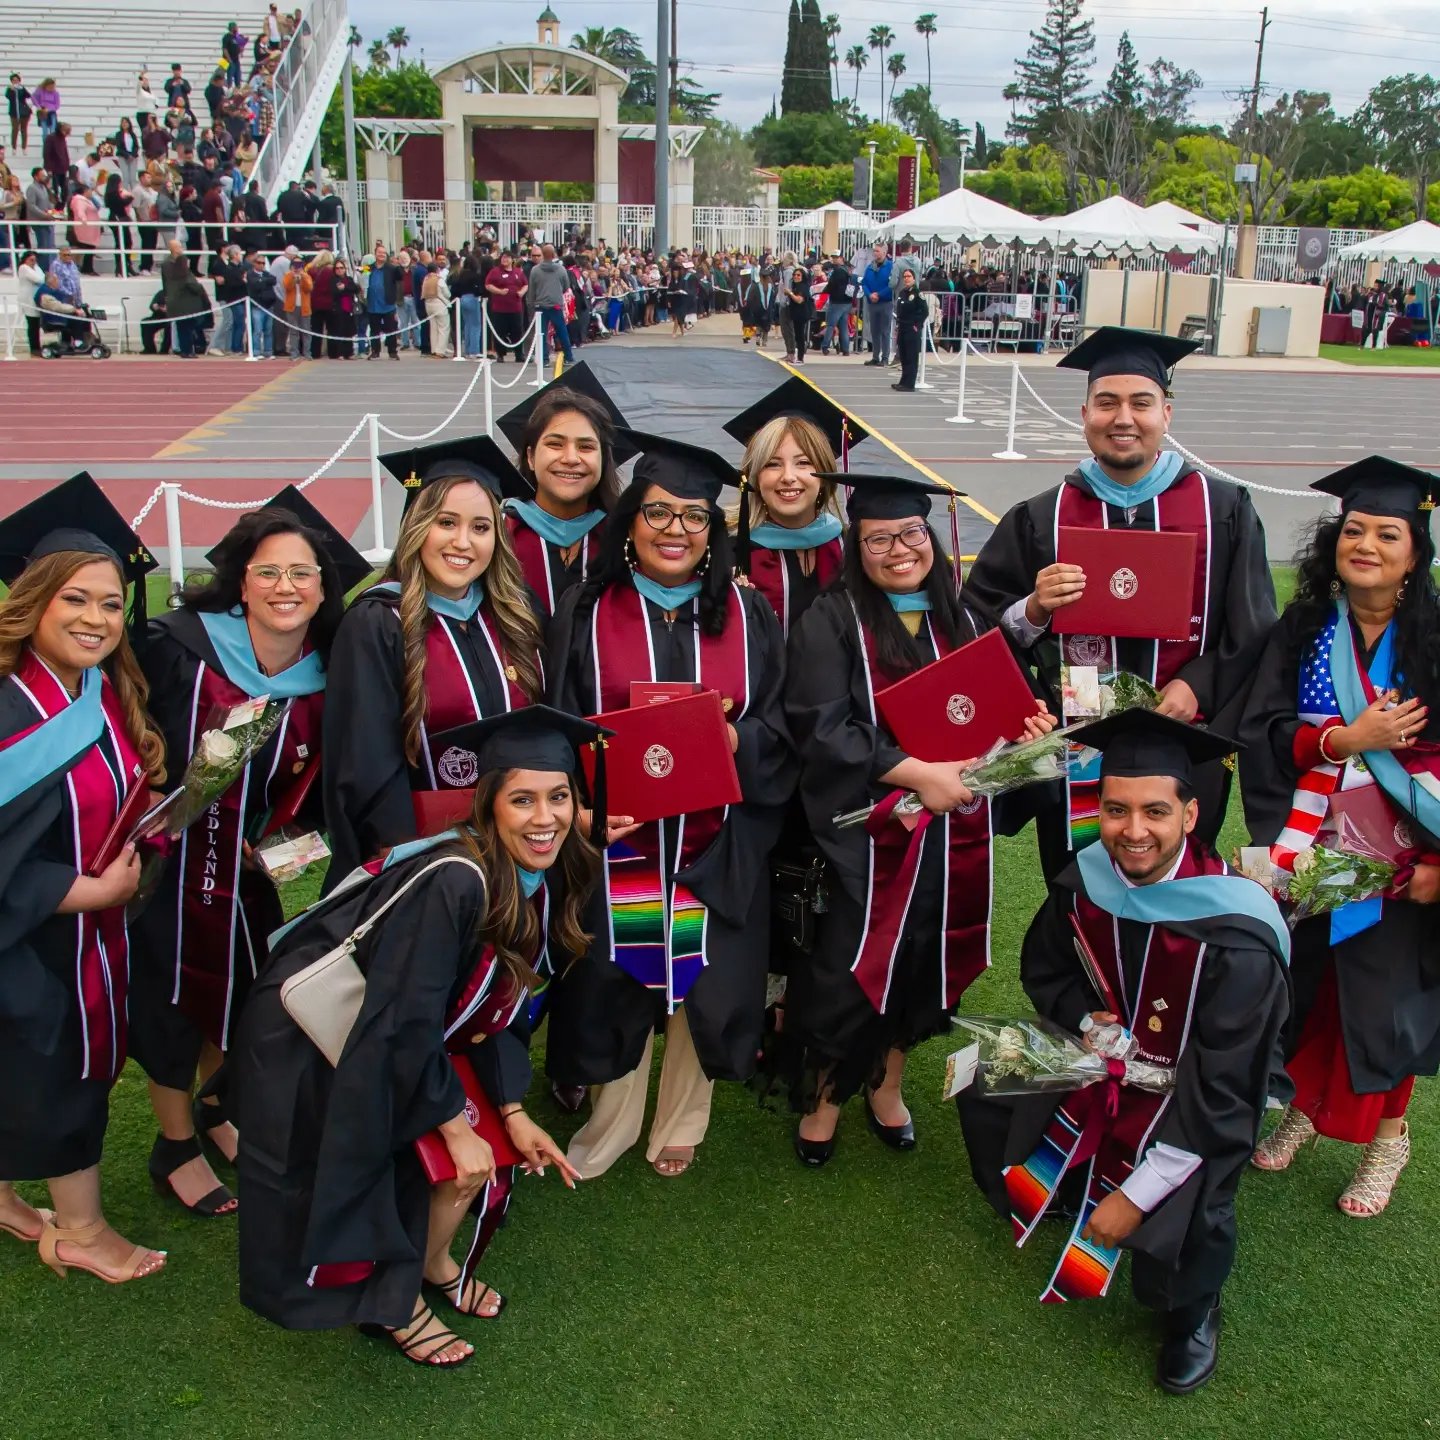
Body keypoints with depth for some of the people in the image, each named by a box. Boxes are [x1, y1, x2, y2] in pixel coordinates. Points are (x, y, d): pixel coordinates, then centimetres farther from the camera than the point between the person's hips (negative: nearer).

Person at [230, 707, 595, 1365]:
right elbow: (401, 1024, -29)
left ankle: (432, 1262, 30)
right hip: (308, 1051, -7)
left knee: (487, 1150, 2)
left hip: (397, 1042, 7)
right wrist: (455, 1124, -19)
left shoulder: (540, 882, -7)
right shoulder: (452, 882, -33)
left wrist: (513, 1113, -4)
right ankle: (395, 1304, 18)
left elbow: (498, 1008, 2)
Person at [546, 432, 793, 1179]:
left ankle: (679, 1126, 32)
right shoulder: (586, 612, 0)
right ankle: (613, 1120, 32)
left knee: (704, 979, 9)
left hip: (716, 843, 1)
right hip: (616, 837, -1)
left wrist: (734, 739, -19)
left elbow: (778, 729, 2)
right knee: (615, 980, 8)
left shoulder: (748, 615, 4)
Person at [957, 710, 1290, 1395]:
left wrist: (1137, 1195, -25)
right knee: (984, 1088, -4)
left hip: (1201, 1102, -5)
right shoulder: (1084, 883, -16)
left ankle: (1192, 1307, 13)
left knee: (1174, 1246, -25)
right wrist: (1087, 1022, -17)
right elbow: (1043, 969, 5)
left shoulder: (1237, 939, -31)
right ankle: (1053, 1193, 26)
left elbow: (1222, 1091, -27)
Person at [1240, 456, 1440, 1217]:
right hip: (1306, 853, 2)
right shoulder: (1302, 632, -1)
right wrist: (1345, 739, -20)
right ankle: (1306, 1104, 37)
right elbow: (1262, 731, -6)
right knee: (1303, 986, 13)